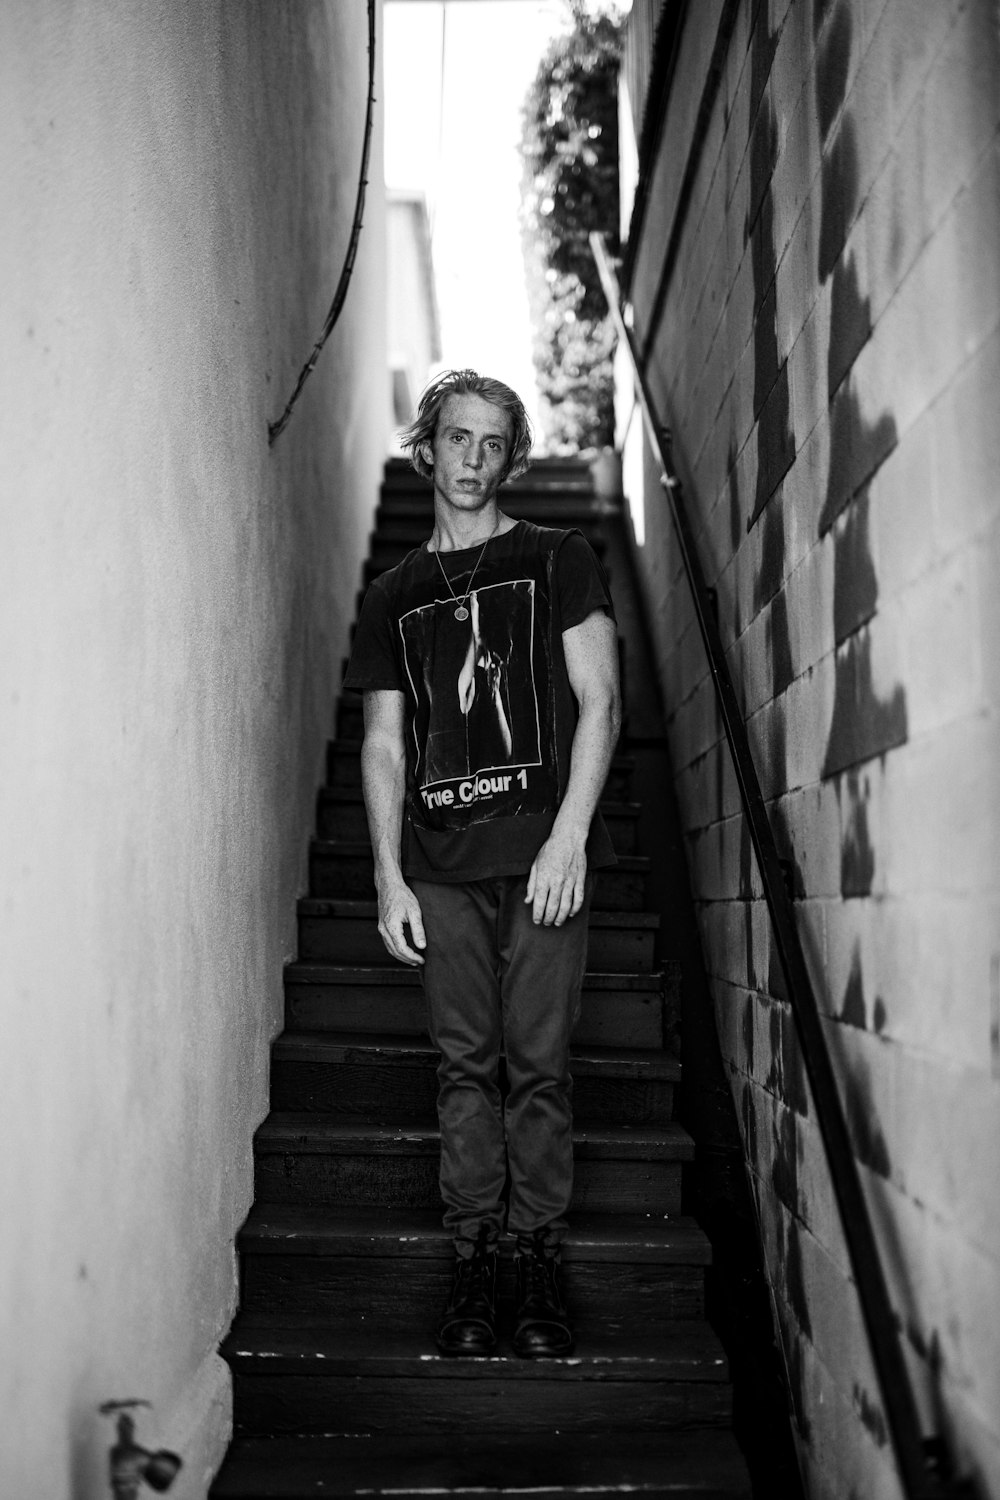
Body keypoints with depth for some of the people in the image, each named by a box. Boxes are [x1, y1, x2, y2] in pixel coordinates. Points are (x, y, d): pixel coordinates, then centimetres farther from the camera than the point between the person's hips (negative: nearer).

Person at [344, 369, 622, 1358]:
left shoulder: (558, 561, 9)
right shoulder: (394, 596, 16)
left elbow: (600, 703, 2)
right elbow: (383, 744, 13)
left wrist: (569, 835, -10)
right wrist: (389, 878, 3)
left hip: (543, 850, -2)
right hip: (441, 863, 2)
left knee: (539, 1061, -2)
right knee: (464, 1062, 3)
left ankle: (539, 1255, 8)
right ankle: (473, 1257, 10)